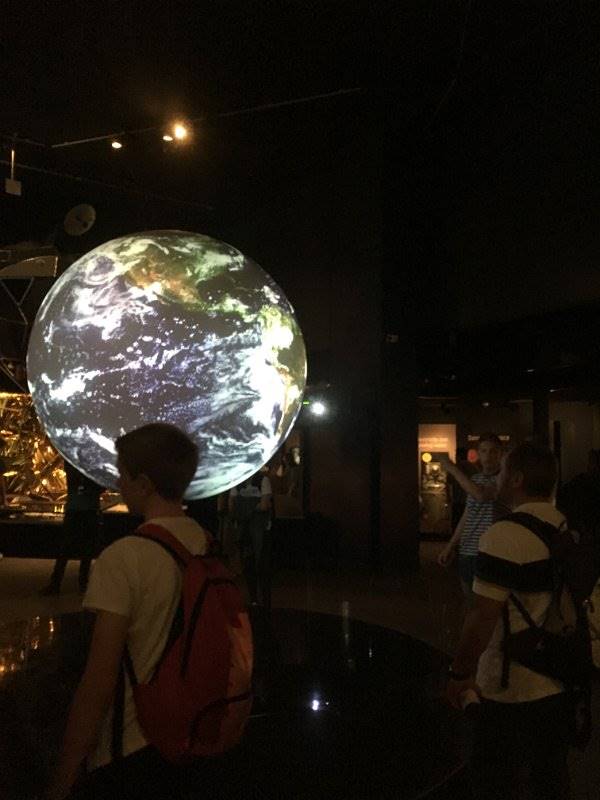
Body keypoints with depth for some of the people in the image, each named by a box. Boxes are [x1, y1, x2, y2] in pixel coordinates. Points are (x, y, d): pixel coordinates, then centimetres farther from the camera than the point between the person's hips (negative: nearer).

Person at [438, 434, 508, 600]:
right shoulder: (474, 479, 13)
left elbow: (481, 495, -25)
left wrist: (453, 469, -15)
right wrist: (450, 546, 16)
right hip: (466, 553, 6)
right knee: (471, 603, 12)